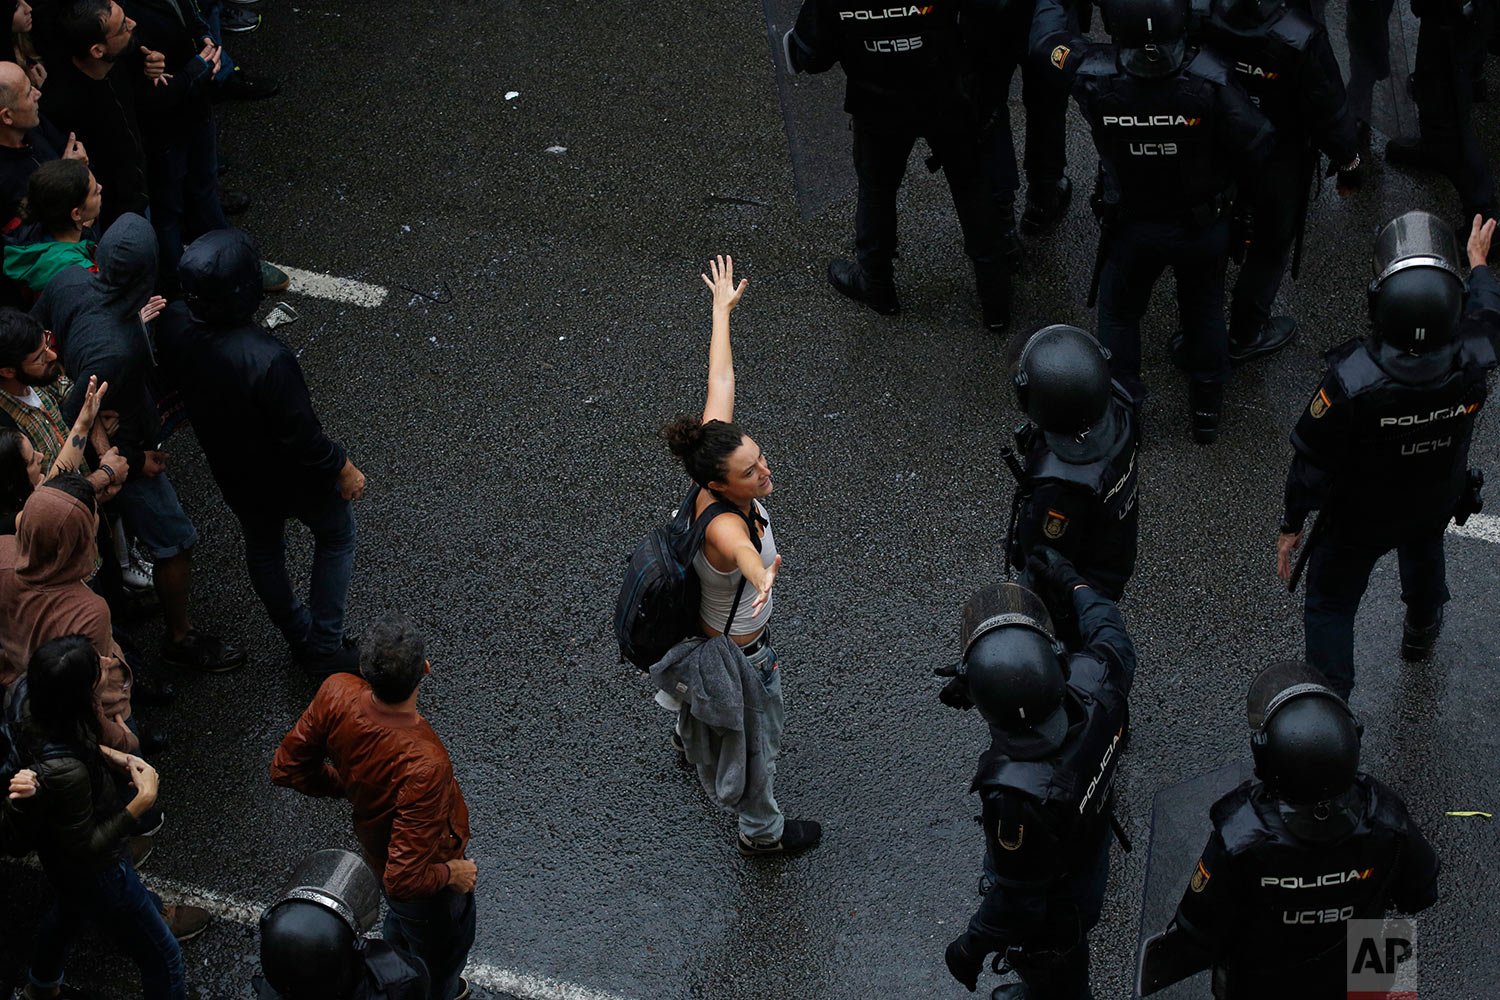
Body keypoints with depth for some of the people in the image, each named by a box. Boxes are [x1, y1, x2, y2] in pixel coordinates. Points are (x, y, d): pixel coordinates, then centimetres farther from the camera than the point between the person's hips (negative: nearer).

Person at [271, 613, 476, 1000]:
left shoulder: (337, 694, -30)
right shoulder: (425, 765, -46)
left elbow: (287, 769, -11)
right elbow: (405, 879, -40)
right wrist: (452, 873, -19)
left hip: (376, 847, 7)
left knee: (402, 924, 39)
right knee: (439, 957, 27)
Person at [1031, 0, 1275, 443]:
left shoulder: (1094, 75, -30)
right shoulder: (1209, 79, -32)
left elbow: (1046, 36, -10)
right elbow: (1255, 145, -22)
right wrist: (1221, 174, -2)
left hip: (1130, 227, 0)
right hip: (1203, 224, 0)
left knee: (1119, 313, 25)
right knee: (1204, 309, 25)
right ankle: (1207, 410, 43)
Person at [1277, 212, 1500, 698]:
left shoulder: (1351, 381, -43)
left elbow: (1312, 462, -26)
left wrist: (1291, 525, -8)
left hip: (1358, 519, -4)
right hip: (1436, 504, 4)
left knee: (1331, 606, 19)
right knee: (1423, 554, 38)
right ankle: (1421, 634, 66)